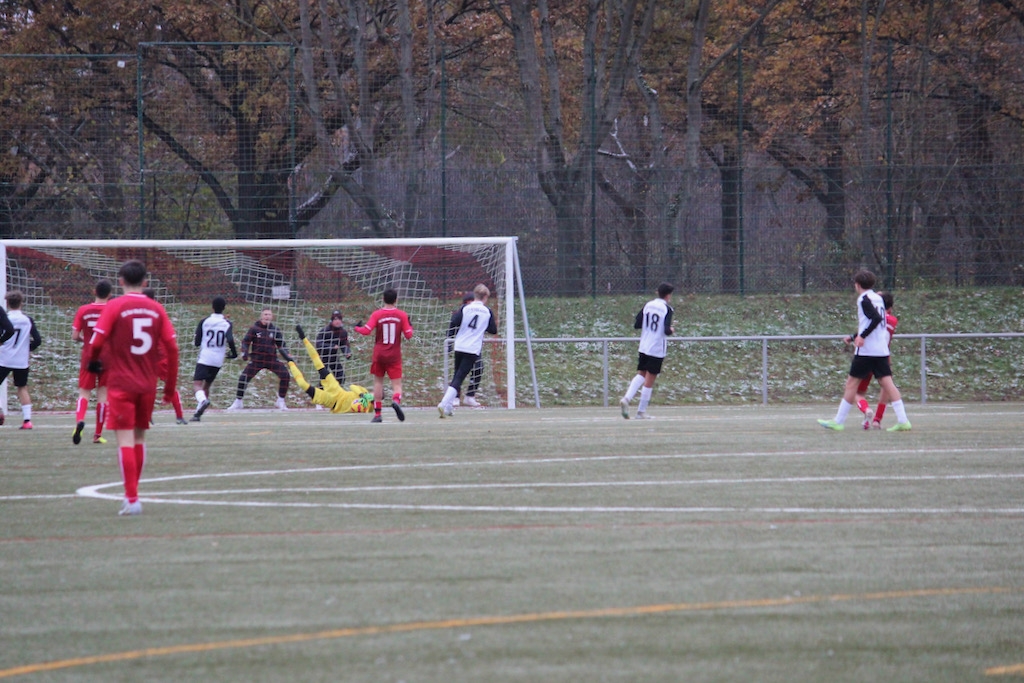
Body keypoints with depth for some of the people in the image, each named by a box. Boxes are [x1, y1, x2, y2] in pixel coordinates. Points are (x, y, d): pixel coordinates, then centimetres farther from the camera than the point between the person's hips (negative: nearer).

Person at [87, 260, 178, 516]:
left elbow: (97, 341, -13)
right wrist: (170, 386, 11)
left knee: (125, 439, -5)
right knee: (140, 437, 16)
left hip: (121, 384, -4)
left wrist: (94, 361, 10)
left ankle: (132, 499, -12)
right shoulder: (156, 309, 4)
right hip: (148, 385, 4)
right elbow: (172, 348, 3)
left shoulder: (115, 307, -7)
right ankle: (132, 494, 23)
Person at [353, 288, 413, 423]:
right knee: (397, 384, 0)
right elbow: (408, 335, -1)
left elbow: (366, 331, -12)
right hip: (395, 355, 0)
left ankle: (377, 414, 11)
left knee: (378, 381, 13)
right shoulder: (401, 315, -3)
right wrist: (410, 326, 20)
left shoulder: (377, 314, -5)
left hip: (379, 354, 0)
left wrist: (357, 327, 8)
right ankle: (396, 400, -34)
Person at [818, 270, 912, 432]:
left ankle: (838, 422, 6)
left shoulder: (864, 299, -8)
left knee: (852, 383, 1)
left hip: (866, 350, -7)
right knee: (887, 383, 2)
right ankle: (903, 420, -8)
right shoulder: (877, 298, 17)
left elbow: (876, 318, -23)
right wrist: (854, 337, 33)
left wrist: (862, 336, -23)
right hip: (882, 350, 7)